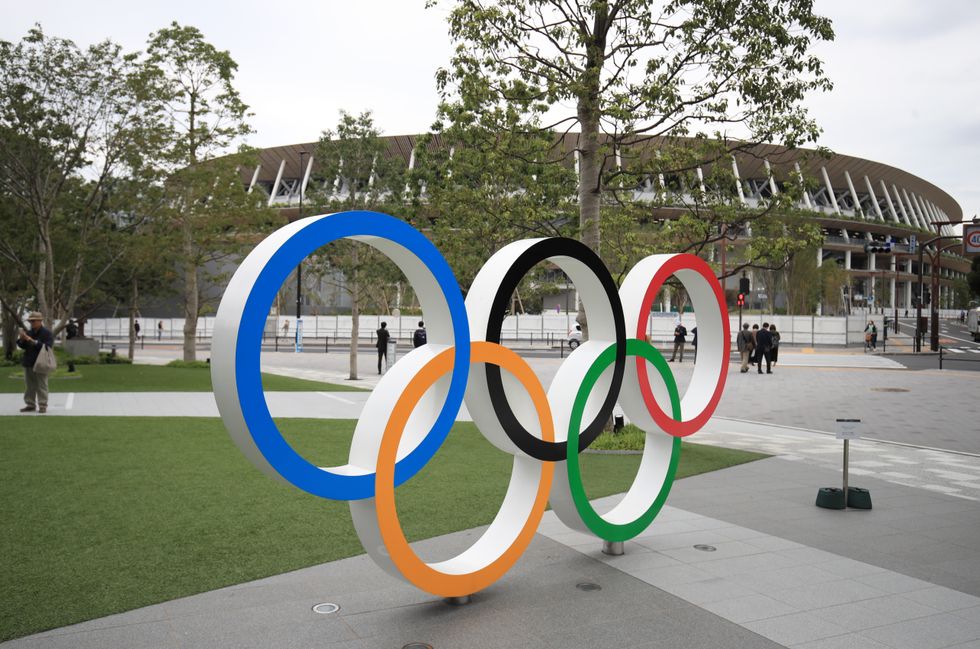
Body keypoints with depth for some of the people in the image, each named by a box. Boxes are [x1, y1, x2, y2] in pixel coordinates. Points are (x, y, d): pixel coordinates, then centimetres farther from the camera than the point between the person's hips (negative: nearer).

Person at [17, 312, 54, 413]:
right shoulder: (29, 332, 12)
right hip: (28, 363, 6)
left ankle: (43, 406, -1)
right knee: (30, 385, 10)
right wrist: (22, 339, -7)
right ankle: (30, 405, 16)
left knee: (41, 385, -5)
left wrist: (33, 341, -23)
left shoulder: (47, 333, -6)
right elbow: (22, 346, 13)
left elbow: (47, 347, -17)